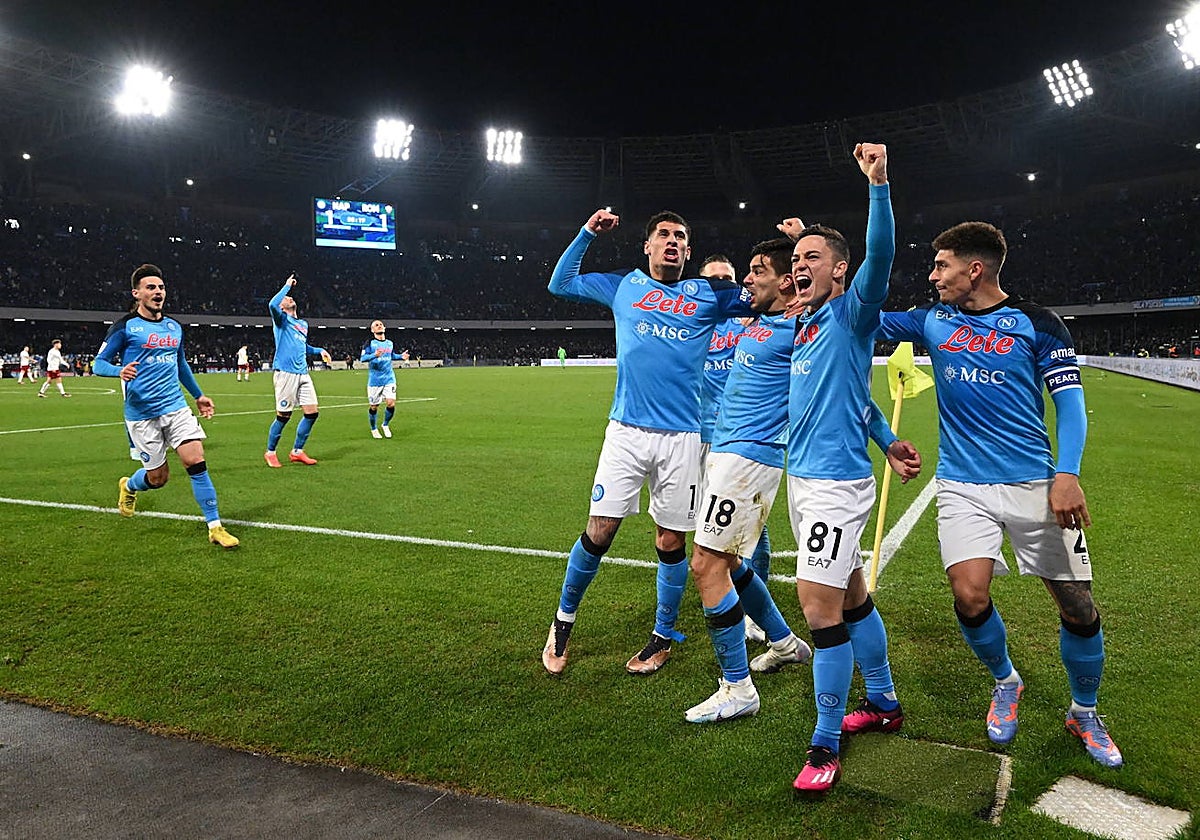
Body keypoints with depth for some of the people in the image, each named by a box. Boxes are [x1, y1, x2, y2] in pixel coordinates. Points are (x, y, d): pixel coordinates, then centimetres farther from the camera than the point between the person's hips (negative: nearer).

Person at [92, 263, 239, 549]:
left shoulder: (174, 327, 11)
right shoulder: (125, 327, -5)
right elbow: (98, 363, -3)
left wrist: (198, 395, 29)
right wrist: (120, 370, -25)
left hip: (176, 407, 4)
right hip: (142, 414, -4)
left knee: (196, 461, -11)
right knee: (158, 477, 4)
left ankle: (215, 527, -5)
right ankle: (128, 487, 41)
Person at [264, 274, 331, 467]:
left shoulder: (304, 324, 23)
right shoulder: (282, 319, 2)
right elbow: (272, 304, -21)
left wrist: (319, 350, 19)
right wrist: (287, 285, -9)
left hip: (303, 374, 7)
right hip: (285, 373, -7)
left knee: (312, 411, 1)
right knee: (283, 416, -4)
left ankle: (297, 452, 14)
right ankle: (270, 453, 14)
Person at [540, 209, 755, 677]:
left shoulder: (708, 295, 9)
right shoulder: (624, 286, 12)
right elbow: (559, 284, 20)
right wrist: (588, 234, 12)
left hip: (681, 436, 0)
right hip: (626, 430, 0)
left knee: (671, 542, 7)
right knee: (598, 533, -1)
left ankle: (664, 637, 27)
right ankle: (563, 623, 22)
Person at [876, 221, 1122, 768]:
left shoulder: (1037, 323, 0)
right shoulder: (933, 319, 8)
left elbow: (1069, 401, -3)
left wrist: (1066, 474, -16)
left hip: (1034, 485, -1)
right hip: (962, 485, 2)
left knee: (1078, 603, 1)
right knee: (970, 598, -13)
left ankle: (1084, 712, 29)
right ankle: (1005, 681, 21)